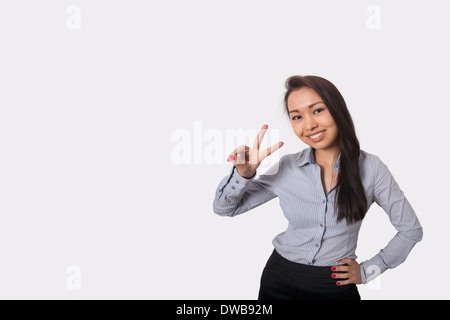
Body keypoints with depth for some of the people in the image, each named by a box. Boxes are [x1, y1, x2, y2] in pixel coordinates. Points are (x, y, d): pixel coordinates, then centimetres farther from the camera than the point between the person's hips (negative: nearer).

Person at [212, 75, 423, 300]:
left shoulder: (370, 168, -13)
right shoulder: (287, 168, -9)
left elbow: (411, 230, -2)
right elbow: (224, 208, -5)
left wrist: (366, 271, -2)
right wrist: (244, 173, -23)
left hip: (337, 284, -1)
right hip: (281, 281, 2)